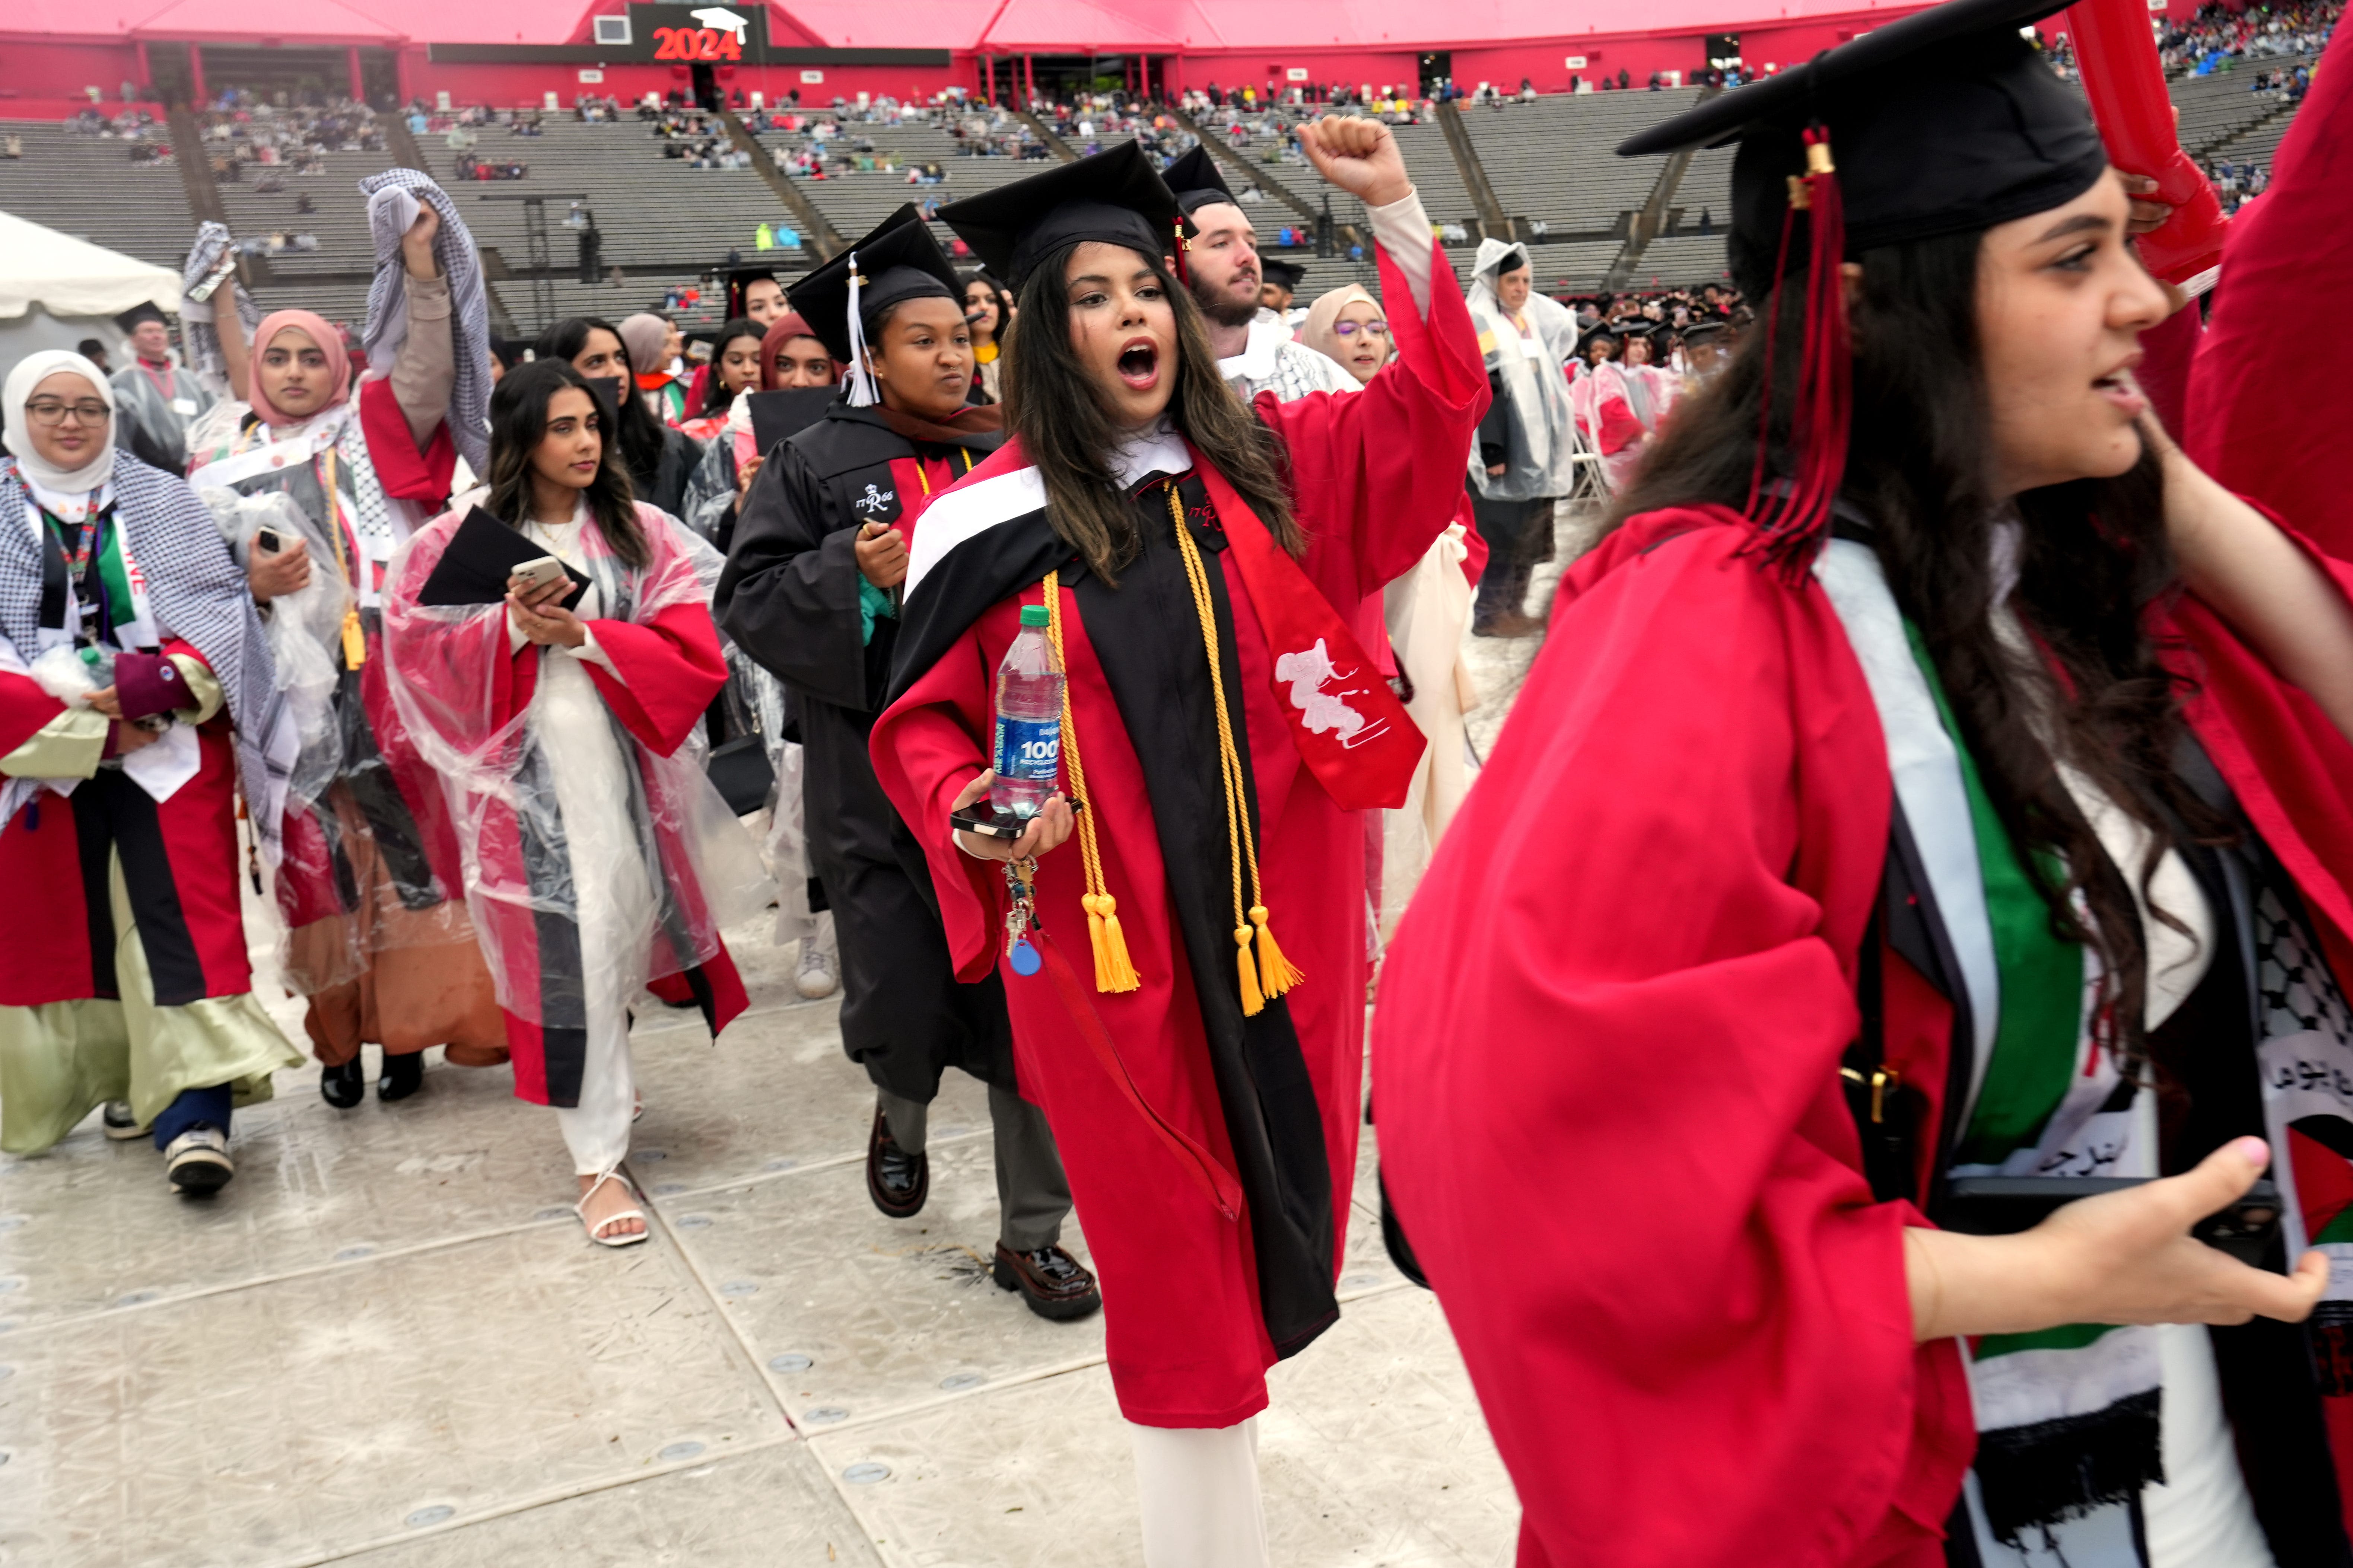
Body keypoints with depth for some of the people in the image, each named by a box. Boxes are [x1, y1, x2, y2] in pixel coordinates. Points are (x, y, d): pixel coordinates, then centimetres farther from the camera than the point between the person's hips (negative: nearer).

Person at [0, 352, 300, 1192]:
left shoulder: (163, 500, 7)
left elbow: (223, 603, 1)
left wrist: (167, 681, -17)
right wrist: (84, 722, -12)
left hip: (169, 739, -1)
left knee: (182, 913, -11)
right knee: (77, 924, 8)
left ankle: (195, 1108, -15)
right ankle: (128, 1078, 22)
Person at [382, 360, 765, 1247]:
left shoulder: (643, 533, 5)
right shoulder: (463, 540, 2)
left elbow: (694, 652, -4)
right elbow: (422, 657, -2)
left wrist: (582, 634, -15)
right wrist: (511, 626, -16)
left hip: (629, 761, 2)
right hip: (528, 772, -2)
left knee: (628, 925, 10)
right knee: (569, 952, -3)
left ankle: (606, 1076, 41)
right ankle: (598, 1159, 6)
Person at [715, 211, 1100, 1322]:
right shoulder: (819, 464, 0)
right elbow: (748, 598, -3)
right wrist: (852, 575, -17)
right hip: (880, 779, -1)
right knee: (900, 1001, 3)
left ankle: (1030, 1233, 19)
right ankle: (902, 1115, 41)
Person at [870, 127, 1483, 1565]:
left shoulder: (1262, 464, 6)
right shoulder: (991, 521, -2)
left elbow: (1433, 408, -1)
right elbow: (925, 717, 3)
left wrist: (1397, 213, -11)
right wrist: (975, 816, -16)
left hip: (1278, 910, 3)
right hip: (1102, 931, -2)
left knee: (1275, 1180, 13)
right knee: (1166, 1236, 8)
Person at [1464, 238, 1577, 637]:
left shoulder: (1530, 320, 14)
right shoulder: (1480, 324, -10)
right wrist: (1492, 451, -22)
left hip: (1534, 450, 8)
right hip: (1504, 450, -8)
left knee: (1529, 533, 11)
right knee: (1500, 534, -6)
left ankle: (1514, 609, 18)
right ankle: (1490, 614, 1)